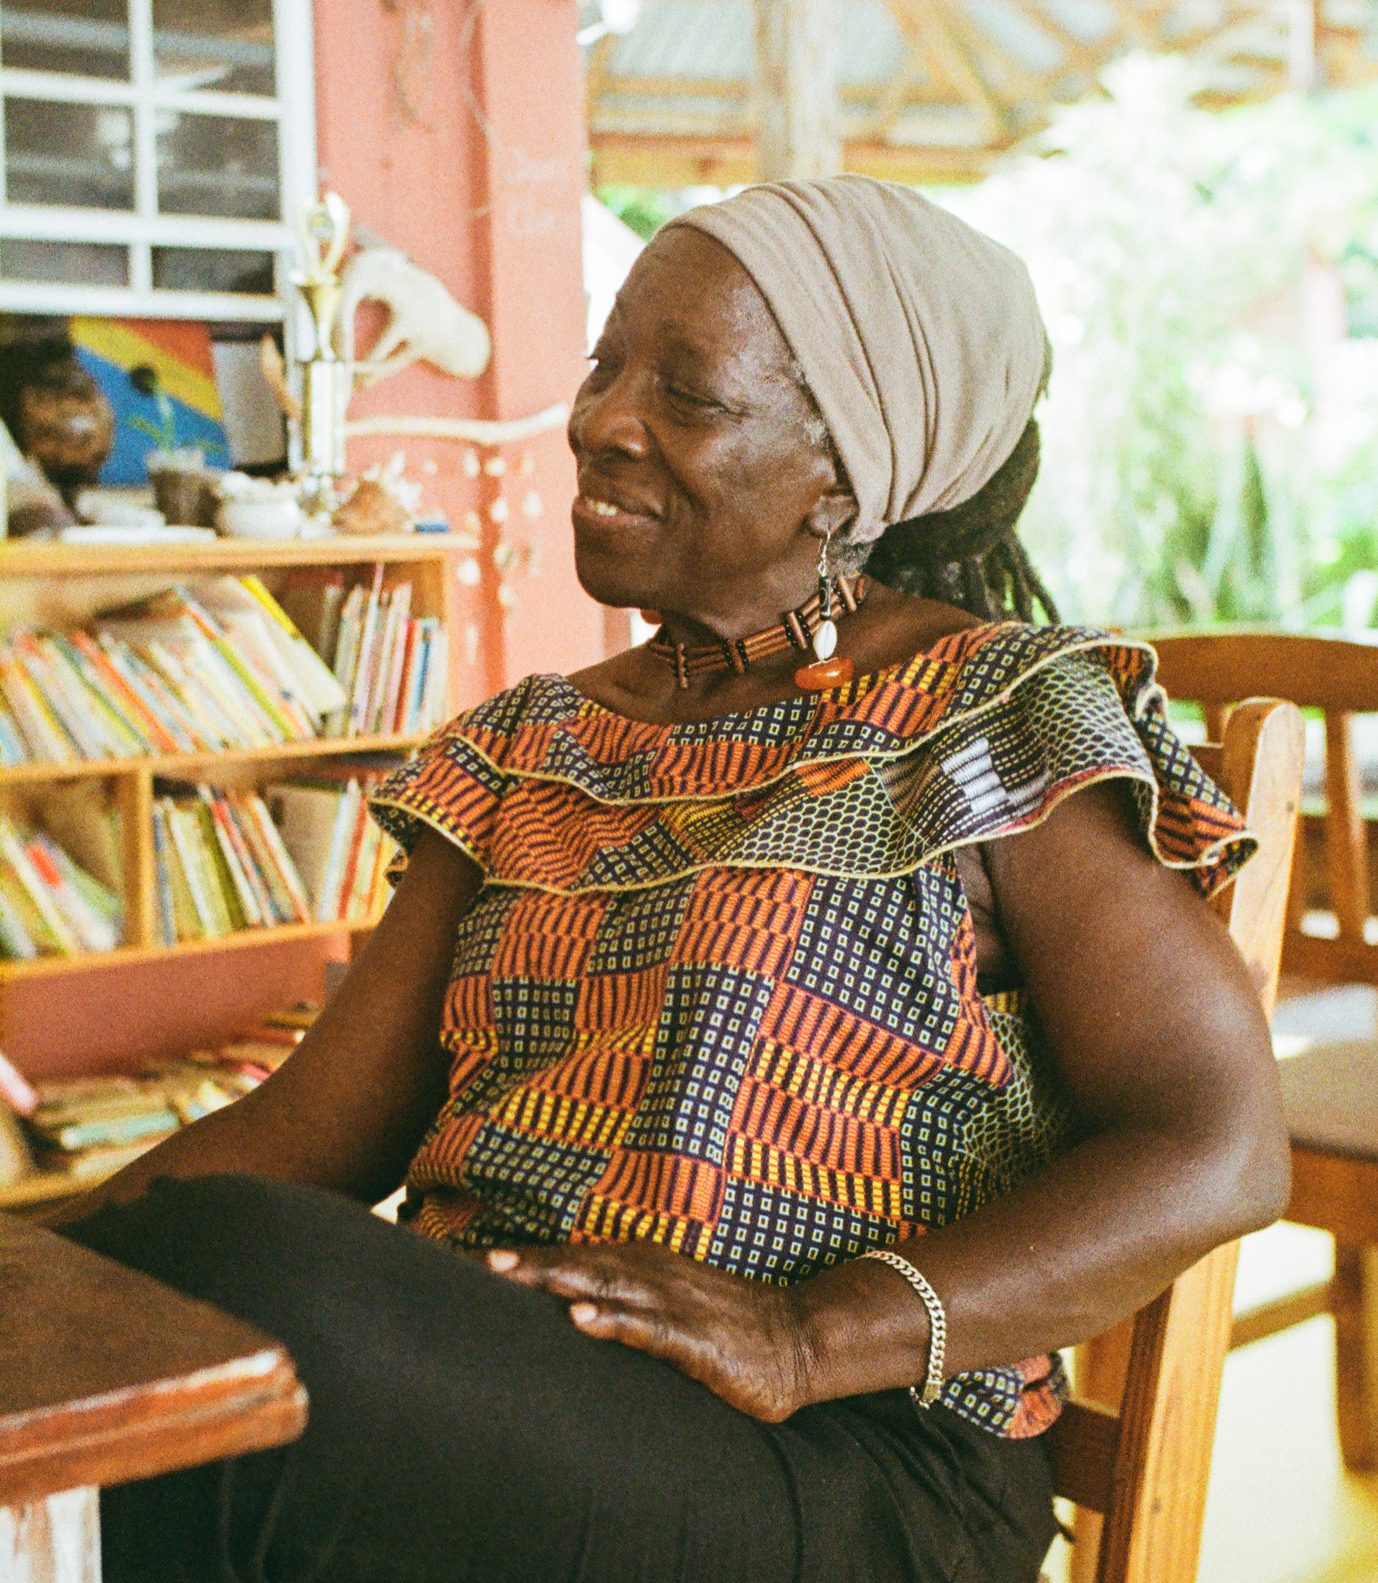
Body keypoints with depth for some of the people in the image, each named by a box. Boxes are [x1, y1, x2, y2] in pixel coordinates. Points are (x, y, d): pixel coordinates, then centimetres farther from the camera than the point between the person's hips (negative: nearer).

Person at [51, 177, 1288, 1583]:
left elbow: (1218, 1150, -8)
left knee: (250, 1271, -29)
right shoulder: (533, 748, 17)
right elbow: (321, 1122, 11)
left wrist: (810, 1338, -19)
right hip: (466, 1386, 5)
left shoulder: (993, 716, 0)